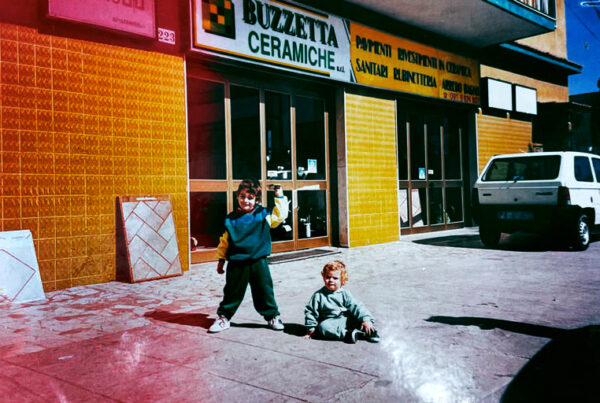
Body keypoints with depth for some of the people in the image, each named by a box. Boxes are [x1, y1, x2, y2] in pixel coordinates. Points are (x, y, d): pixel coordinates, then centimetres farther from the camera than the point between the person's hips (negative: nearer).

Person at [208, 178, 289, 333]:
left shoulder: (263, 214, 2)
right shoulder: (231, 218, 3)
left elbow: (280, 215, 1)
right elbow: (224, 241, 8)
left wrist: (279, 196, -3)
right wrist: (221, 260, 8)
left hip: (258, 261, 0)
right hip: (236, 263, 0)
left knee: (264, 291, 9)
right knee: (232, 292, 9)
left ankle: (272, 316, 25)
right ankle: (223, 317, 24)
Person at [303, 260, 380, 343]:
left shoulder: (345, 294, 4)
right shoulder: (318, 295, 1)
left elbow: (356, 307, -4)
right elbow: (310, 311, 5)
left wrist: (366, 319, -18)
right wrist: (311, 329, 2)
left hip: (346, 320, 2)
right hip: (329, 322, -2)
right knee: (323, 326, -34)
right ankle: (347, 334, -39)